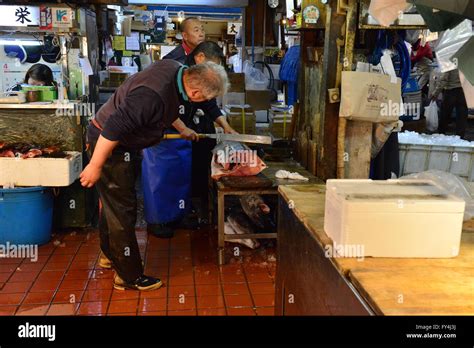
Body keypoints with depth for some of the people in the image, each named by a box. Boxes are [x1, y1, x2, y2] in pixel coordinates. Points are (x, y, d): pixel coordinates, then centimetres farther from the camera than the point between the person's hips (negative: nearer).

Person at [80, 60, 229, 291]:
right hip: (107, 143, -10)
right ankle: (129, 276, 13)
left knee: (113, 202, 23)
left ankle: (110, 254, 42)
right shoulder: (153, 95, -35)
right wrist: (95, 166, -27)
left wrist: (182, 129, 27)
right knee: (122, 210, -1)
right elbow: (114, 127, -34)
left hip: (123, 142, 10)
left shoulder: (175, 70, -5)